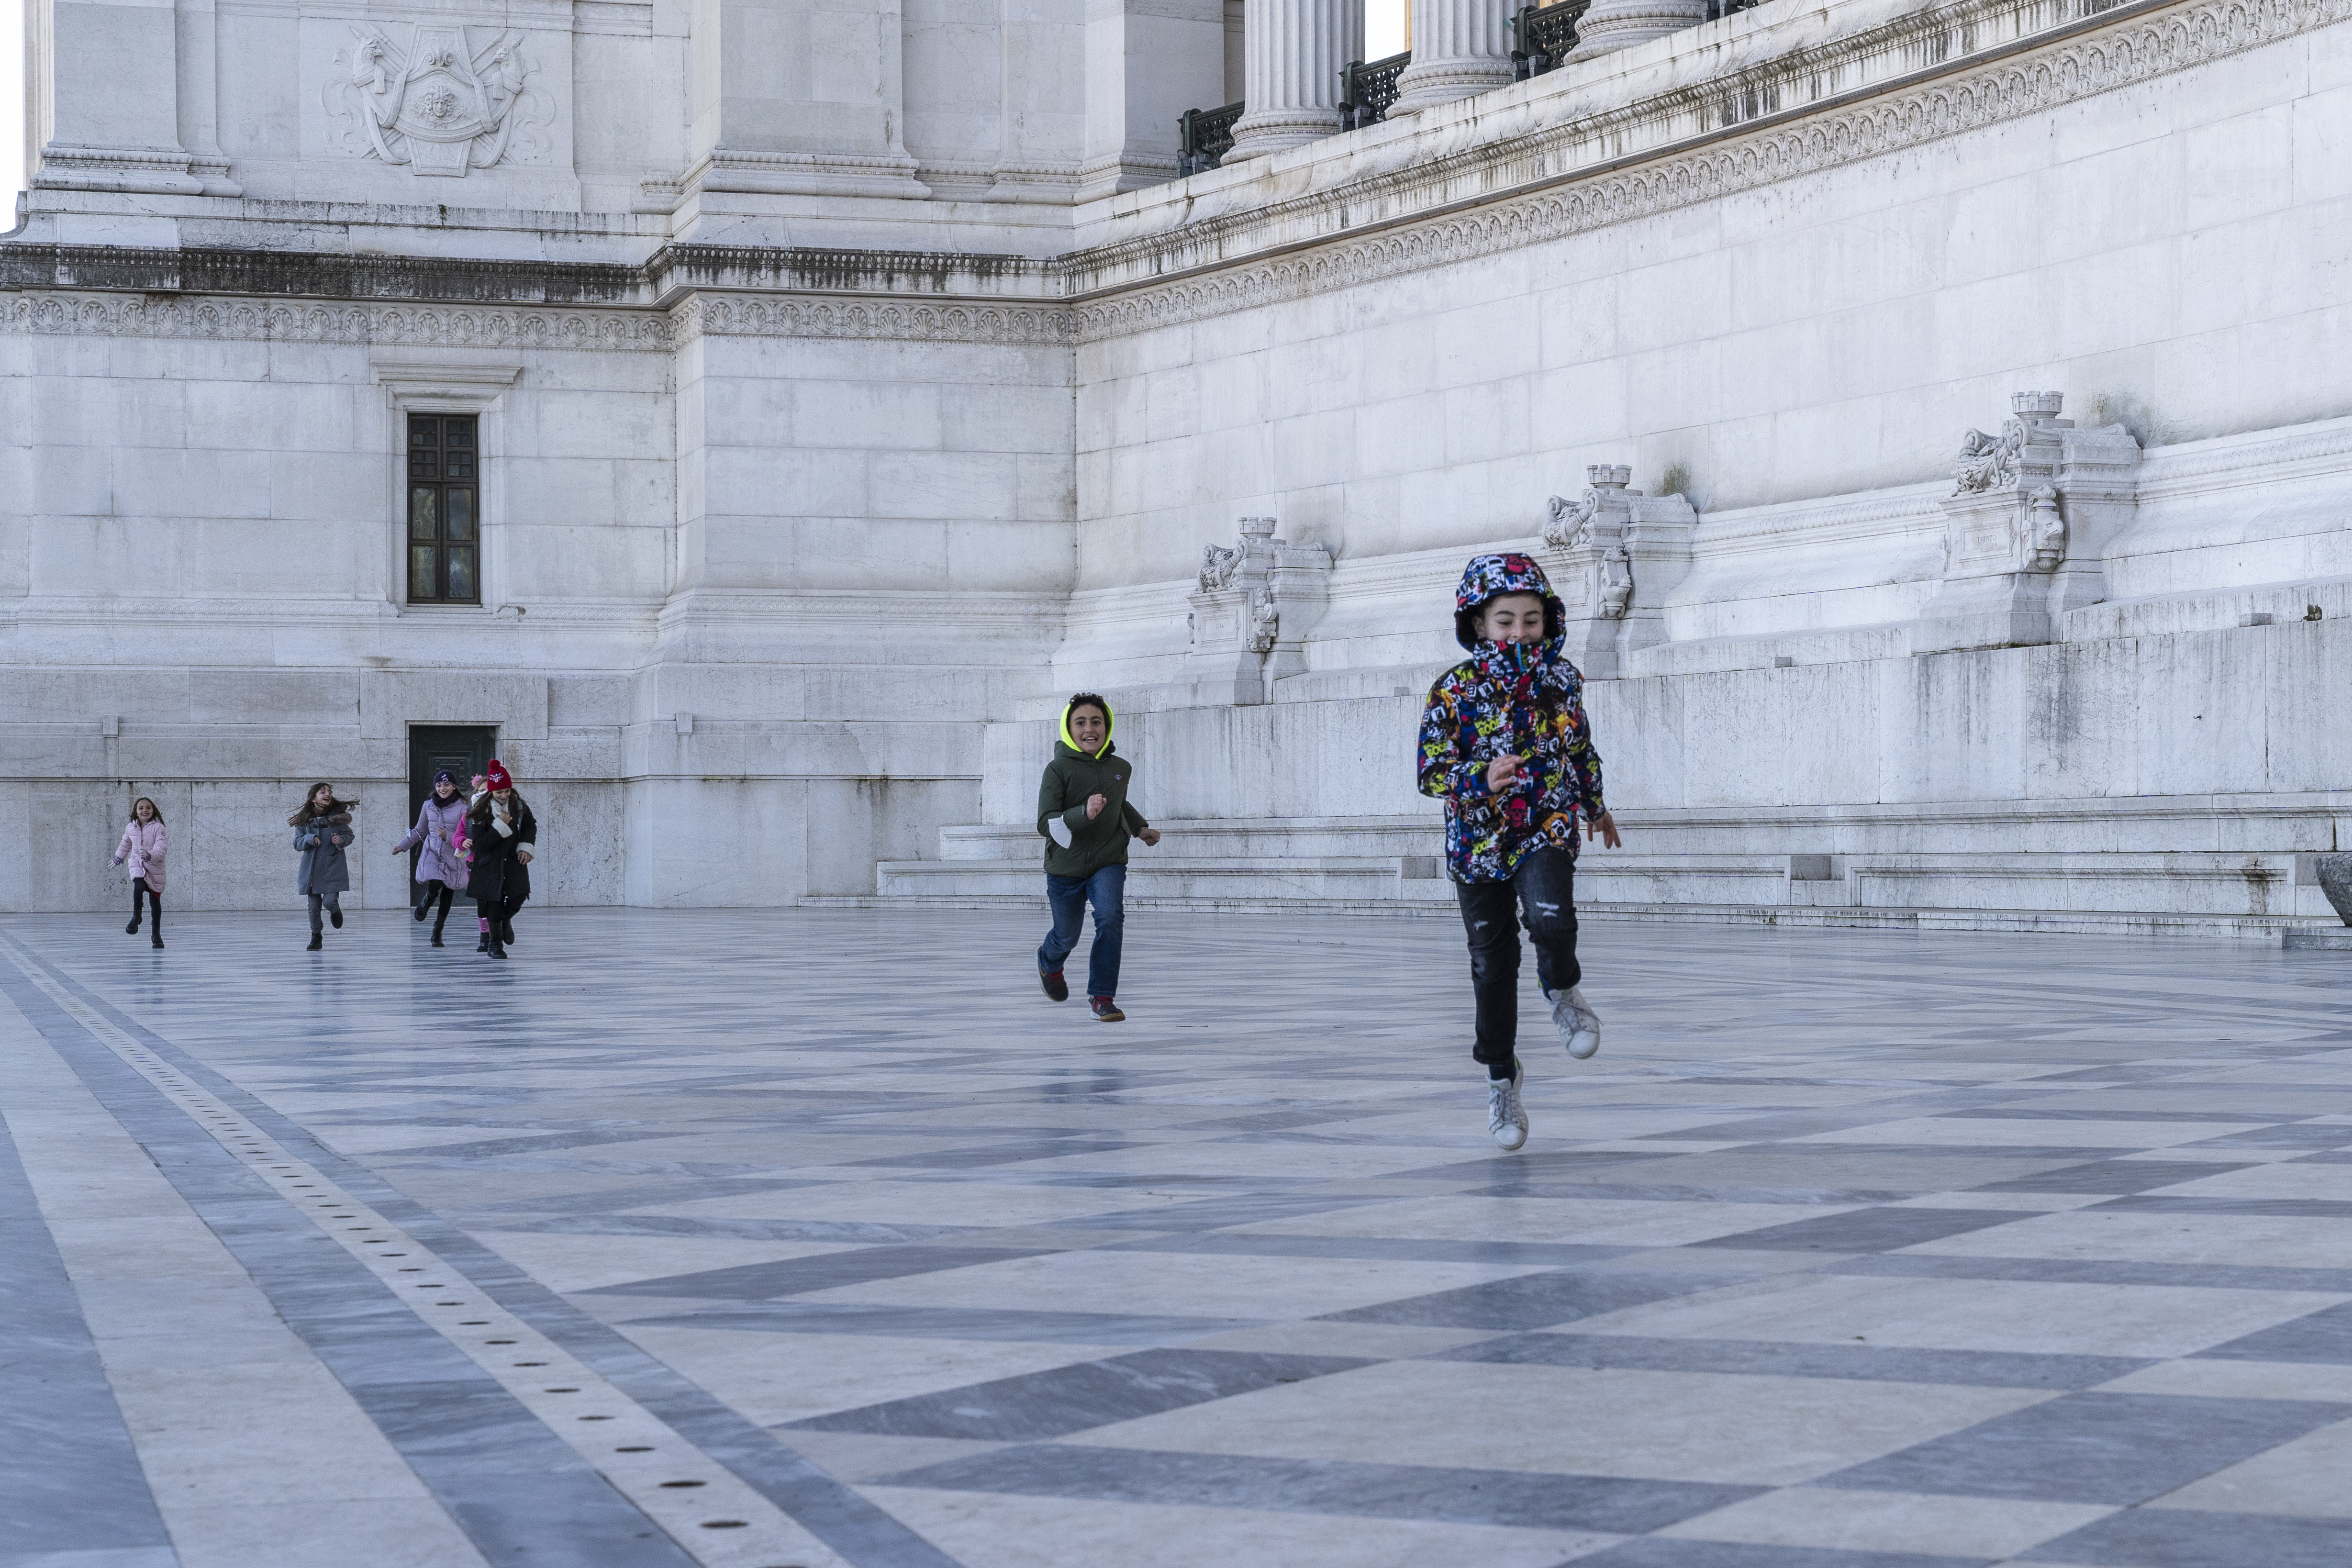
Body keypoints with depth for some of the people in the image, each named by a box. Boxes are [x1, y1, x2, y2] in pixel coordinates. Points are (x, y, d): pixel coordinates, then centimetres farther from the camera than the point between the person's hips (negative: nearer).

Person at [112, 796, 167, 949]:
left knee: (155, 900, 7)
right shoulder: (131, 828, 1)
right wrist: (119, 858, 38)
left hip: (155, 866, -2)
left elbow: (160, 850, -23)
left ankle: (156, 934, 21)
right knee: (139, 885, -31)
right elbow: (126, 844, 24)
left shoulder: (158, 828, -13)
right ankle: (136, 917, -17)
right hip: (137, 864, 2)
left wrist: (150, 856, -42)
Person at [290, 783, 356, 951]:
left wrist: (341, 840, -14)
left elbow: (349, 835, 8)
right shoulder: (304, 820, 1)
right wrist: (309, 839, -19)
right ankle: (316, 938, 18)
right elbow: (297, 843, 1)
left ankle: (335, 911, 26)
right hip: (311, 867, 1)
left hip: (333, 866, -1)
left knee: (330, 901, -13)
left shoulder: (338, 815, 0)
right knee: (314, 904, 2)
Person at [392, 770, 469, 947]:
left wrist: (448, 837, -21)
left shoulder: (462, 809, -5)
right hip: (432, 853, 1)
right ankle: (425, 903, 13)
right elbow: (420, 831, 19)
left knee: (447, 897, 3)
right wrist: (402, 846, 19)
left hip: (453, 857, -1)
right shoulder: (428, 806, 5)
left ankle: (437, 933, 18)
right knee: (434, 885, -23)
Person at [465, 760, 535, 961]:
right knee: (494, 904, -1)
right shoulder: (480, 811, -14)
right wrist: (500, 826, -24)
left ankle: (506, 920, 25)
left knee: (518, 897, -9)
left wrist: (527, 846, 2)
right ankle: (494, 943, 14)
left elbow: (531, 825, 17)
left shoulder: (518, 805, -1)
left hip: (514, 861, 3)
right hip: (490, 863, -3)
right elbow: (479, 843, -18)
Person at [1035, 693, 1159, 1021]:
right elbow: (1045, 824, -24)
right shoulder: (1059, 769, -15)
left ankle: (1102, 996, -15)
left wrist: (1141, 828, 12)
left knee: (1111, 918, -24)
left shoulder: (1121, 768, 1)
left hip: (1108, 862, 2)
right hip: (1065, 867, -2)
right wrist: (1084, 813, -38)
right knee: (1067, 937, 15)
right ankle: (1049, 962, 52)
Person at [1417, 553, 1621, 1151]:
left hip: (1548, 827, 0)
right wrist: (1482, 780, -31)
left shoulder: (1561, 678, -1)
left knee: (1551, 918, -29)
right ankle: (1501, 1075, 26)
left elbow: (1581, 747, 16)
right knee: (1492, 964, 8)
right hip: (1479, 839, 0)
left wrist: (1597, 807, 29)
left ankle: (1563, 993, 5)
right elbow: (1431, 771, -12)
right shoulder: (1455, 690, -10)